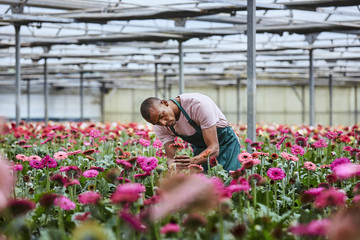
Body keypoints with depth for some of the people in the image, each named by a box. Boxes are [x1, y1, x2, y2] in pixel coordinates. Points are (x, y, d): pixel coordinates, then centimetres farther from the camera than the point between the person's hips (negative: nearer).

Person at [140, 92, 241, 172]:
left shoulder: (198, 104, -33)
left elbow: (214, 148, -34)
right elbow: (171, 157, -13)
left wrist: (193, 161, -51)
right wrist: (172, 165, -39)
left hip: (226, 143, -4)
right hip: (199, 150, 4)